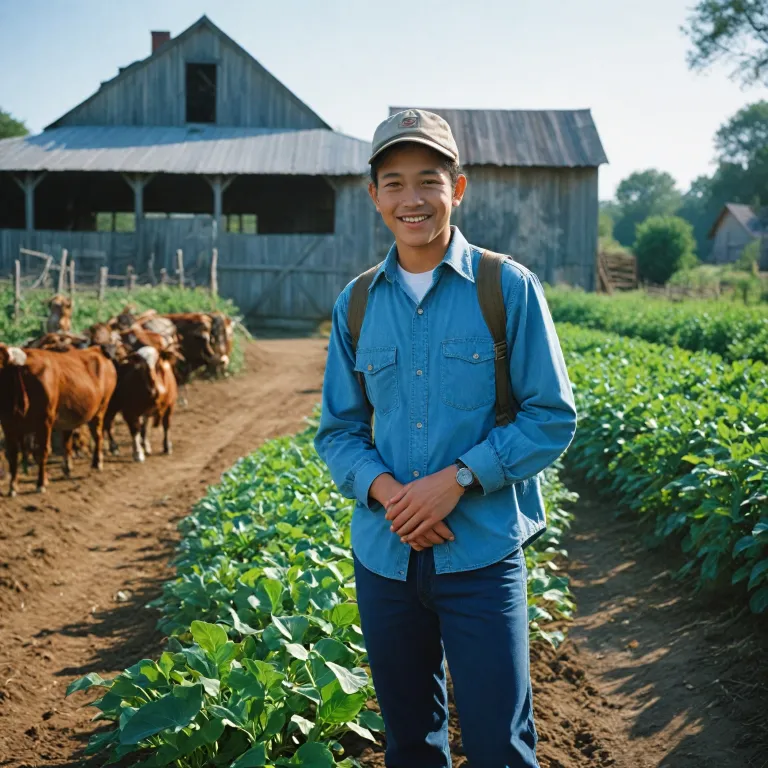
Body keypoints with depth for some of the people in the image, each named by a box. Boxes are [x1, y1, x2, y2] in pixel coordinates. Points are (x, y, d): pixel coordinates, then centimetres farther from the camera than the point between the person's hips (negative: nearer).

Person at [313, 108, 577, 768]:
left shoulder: (509, 288, -4)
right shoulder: (356, 305, 6)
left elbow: (552, 417, -4)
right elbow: (339, 431, 10)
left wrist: (459, 476, -16)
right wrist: (383, 488, -11)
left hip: (482, 551, -3)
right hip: (384, 553, 4)